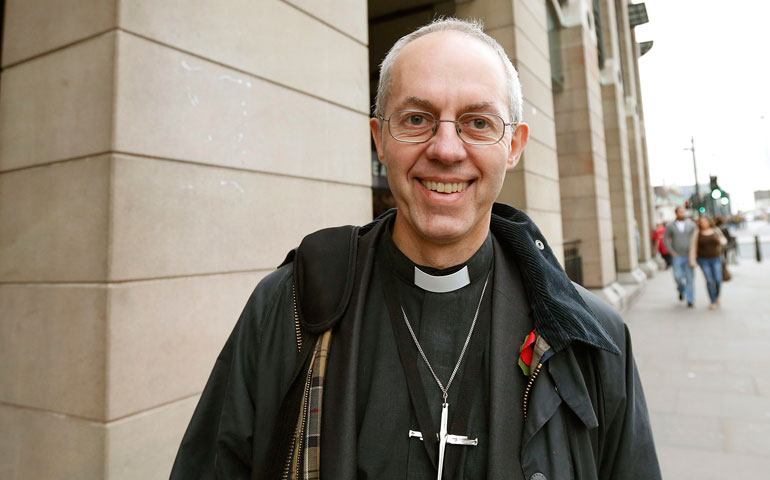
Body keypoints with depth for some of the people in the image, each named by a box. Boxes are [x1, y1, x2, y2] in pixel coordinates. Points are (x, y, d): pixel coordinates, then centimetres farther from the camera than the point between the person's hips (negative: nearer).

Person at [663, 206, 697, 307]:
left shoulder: (691, 225, 2)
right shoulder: (670, 226, 0)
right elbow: (666, 239, 4)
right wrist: (672, 252, -3)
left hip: (689, 255, 0)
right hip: (677, 256, 0)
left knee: (690, 277, -2)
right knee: (678, 276, -5)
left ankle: (690, 300, 6)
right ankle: (681, 290, 29)